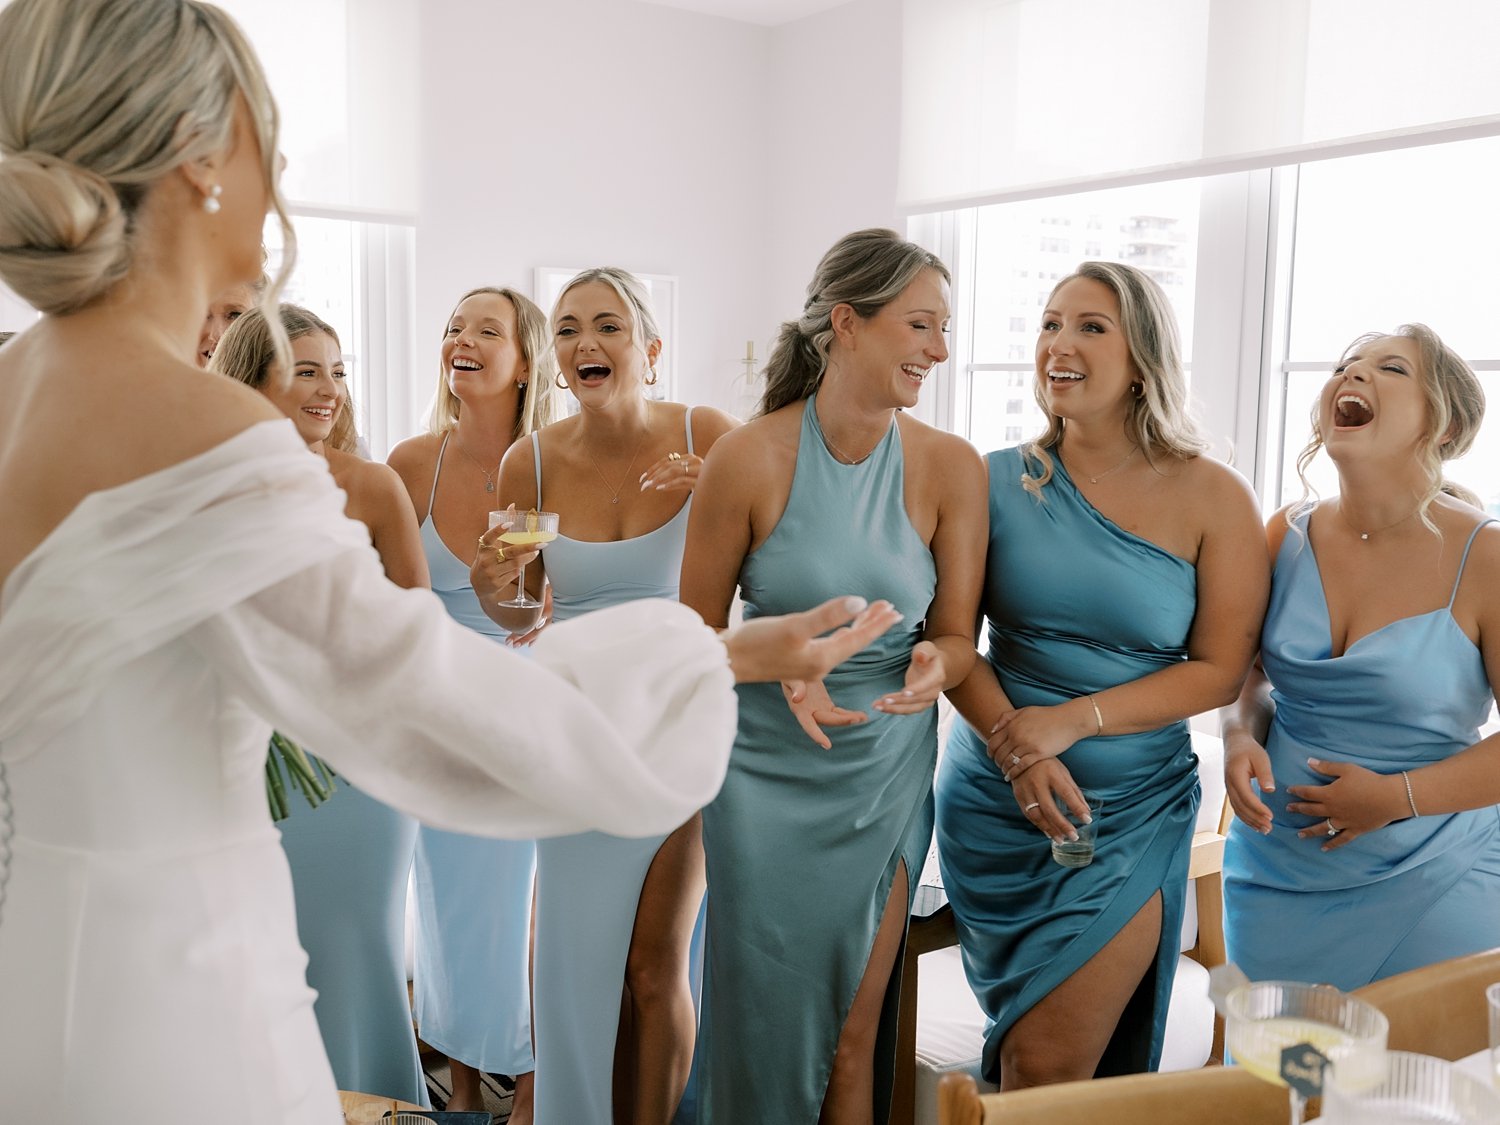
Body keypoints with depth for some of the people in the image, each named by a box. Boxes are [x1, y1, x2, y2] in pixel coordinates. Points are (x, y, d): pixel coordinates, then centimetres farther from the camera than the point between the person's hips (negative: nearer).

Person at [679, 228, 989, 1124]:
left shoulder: (951, 468, -7)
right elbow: (698, 631, -2)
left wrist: (933, 669, -22)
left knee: (853, 1039, 10)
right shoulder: (751, 459, -12)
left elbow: (956, 637, 0)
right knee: (762, 1023, 10)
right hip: (764, 772, -1)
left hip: (886, 775, 1)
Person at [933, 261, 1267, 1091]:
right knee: (1028, 1062, 16)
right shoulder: (1001, 480, -2)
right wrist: (1011, 742, -17)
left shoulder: (1212, 497, -5)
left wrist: (1070, 721, -17)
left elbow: (1220, 670, -7)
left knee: (1049, 1066, -1)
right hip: (996, 798, 2)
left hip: (1134, 809, -1)